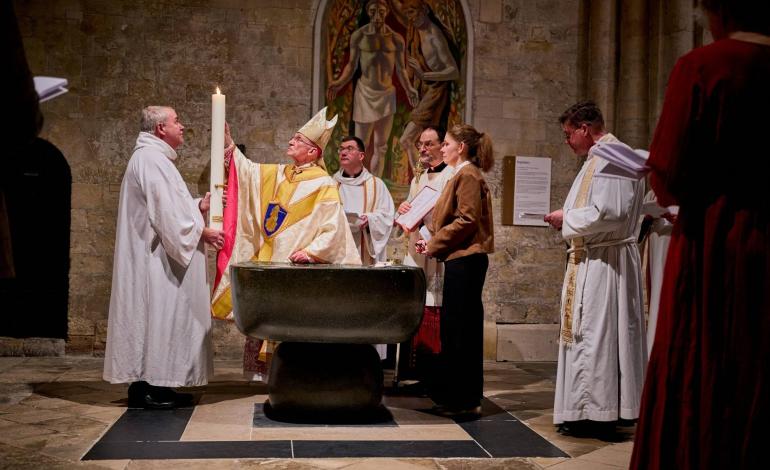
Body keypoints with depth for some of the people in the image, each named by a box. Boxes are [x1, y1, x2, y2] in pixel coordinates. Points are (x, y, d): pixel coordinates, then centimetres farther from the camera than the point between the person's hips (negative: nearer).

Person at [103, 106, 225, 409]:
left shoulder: (155, 158, 18)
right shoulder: (151, 159, -15)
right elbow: (168, 213, -21)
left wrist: (199, 206, 8)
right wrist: (203, 232, -12)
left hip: (158, 256, 10)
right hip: (155, 259, -10)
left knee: (161, 316, 11)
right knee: (157, 316, -6)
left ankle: (149, 385, 15)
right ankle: (147, 388, -1)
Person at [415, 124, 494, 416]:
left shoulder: (468, 176, -10)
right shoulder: (463, 175, 21)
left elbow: (467, 220, -19)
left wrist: (434, 244, -12)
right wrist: (431, 240, 9)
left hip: (465, 260, -10)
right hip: (461, 259, 10)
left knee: (460, 329, -6)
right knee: (455, 328, 12)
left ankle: (466, 400, -1)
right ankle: (454, 395, 19)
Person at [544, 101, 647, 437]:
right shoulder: (599, 158, 18)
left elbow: (608, 213, -24)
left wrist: (567, 219, -12)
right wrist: (568, 219, 11)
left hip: (604, 263, -11)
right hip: (592, 261, 11)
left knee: (595, 334, -6)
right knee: (587, 334, 13)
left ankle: (598, 415, 0)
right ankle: (590, 411, 20)